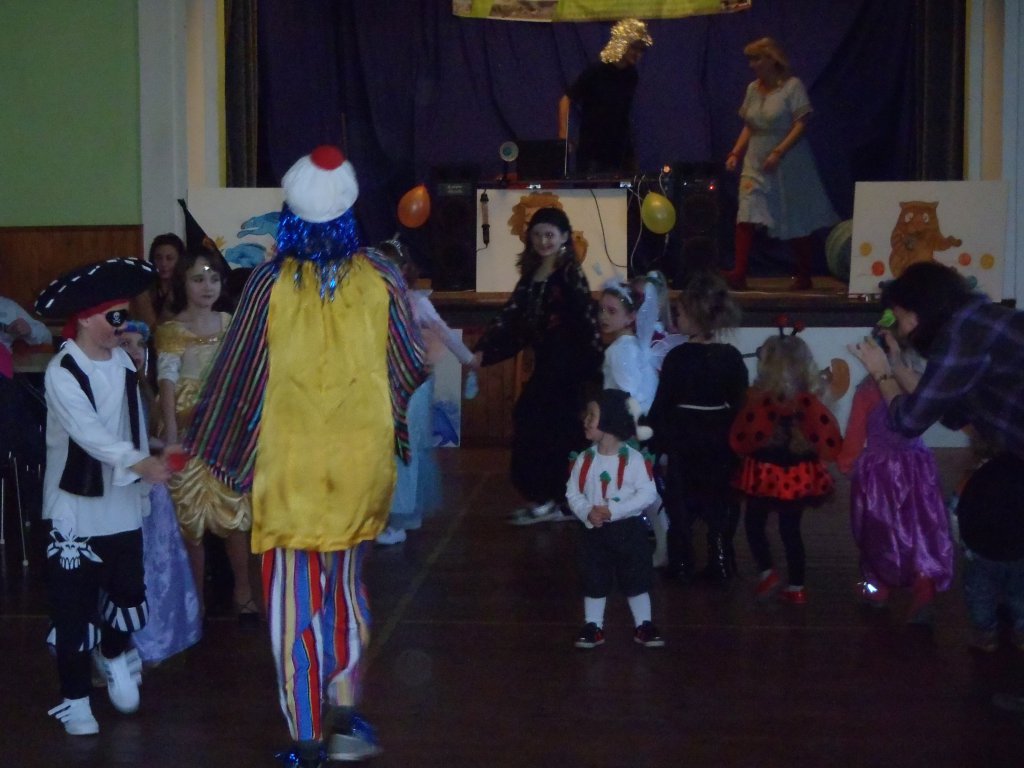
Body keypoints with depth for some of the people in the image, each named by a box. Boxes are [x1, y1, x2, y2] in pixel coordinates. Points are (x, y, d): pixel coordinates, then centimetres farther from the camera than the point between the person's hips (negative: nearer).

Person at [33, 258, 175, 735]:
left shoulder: (123, 362, 2)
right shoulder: (62, 372, -16)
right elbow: (89, 432, -28)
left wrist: (143, 484, 10)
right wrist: (142, 463, -39)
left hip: (121, 503, 5)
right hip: (75, 506, -5)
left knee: (126, 590, 12)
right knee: (74, 603, 2)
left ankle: (115, 658, 41)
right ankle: (74, 698, 15)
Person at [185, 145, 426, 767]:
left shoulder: (269, 283, -6)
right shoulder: (380, 278, -4)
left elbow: (236, 375, 0)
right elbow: (412, 367, 4)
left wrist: (210, 452, 13)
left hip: (289, 463, -2)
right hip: (363, 459, 2)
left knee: (296, 597, 8)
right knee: (347, 584, 20)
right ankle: (343, 711, 14)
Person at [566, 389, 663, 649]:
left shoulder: (634, 459, -14)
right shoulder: (584, 460, -3)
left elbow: (648, 493, -17)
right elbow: (573, 493, 0)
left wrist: (613, 510, -23)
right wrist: (587, 512, -20)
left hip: (629, 529, -3)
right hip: (595, 530, 3)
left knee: (636, 579, 7)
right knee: (594, 581, 10)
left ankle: (643, 625, 21)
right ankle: (593, 627, 22)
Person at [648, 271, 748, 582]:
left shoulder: (678, 357, -15)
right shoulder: (732, 357, -5)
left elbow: (662, 405, -11)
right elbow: (739, 404, 0)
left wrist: (655, 443, -1)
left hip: (684, 442, -3)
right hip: (721, 441, 3)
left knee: (681, 504, 10)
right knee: (720, 504, 12)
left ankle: (681, 565, 16)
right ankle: (721, 565, 15)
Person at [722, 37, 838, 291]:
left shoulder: (792, 85, -7)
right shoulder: (753, 89, 11)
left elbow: (801, 123, -14)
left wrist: (778, 152, -23)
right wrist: (736, 153, 2)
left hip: (787, 163, -5)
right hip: (756, 165, 5)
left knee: (796, 222, 4)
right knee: (746, 217, -12)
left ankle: (803, 276, 18)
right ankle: (739, 274, -18)